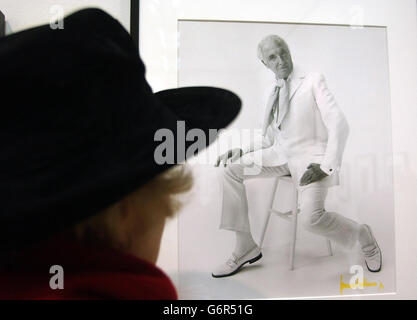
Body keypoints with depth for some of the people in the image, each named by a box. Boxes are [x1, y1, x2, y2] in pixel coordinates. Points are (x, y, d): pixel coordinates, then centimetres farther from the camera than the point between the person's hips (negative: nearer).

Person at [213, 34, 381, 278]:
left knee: (312, 217, -28)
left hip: (311, 157, -6)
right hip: (283, 154, 6)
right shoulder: (274, 93, 15)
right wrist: (239, 151, 2)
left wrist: (327, 166, -22)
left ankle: (362, 234, 7)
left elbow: (339, 124, -11)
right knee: (232, 170, -11)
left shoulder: (313, 81, -2)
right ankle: (245, 247, -5)